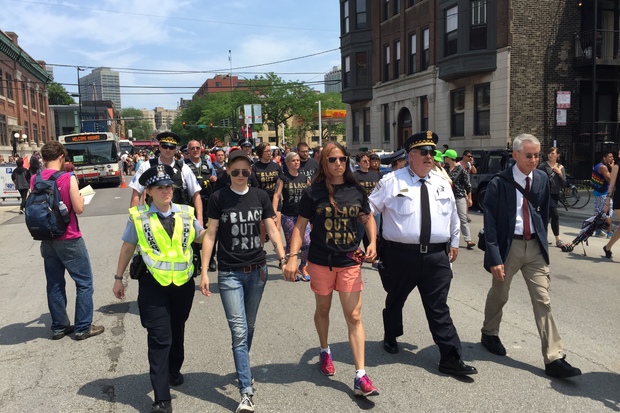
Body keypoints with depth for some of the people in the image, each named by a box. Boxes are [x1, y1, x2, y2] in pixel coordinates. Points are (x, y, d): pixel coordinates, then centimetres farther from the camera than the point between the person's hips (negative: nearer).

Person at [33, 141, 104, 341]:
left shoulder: (34, 180, 2)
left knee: (54, 283, 13)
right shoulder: (67, 178, -14)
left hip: (46, 239, 6)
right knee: (84, 281, 4)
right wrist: (80, 197, 5)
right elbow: (79, 209, -14)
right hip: (68, 239, -6)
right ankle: (83, 327, 7)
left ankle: (59, 326, 21)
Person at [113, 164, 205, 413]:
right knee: (159, 338, -3)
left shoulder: (186, 213, 0)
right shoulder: (139, 217, -5)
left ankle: (174, 370, 46)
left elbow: (202, 236, 14)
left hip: (183, 283, 3)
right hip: (153, 285, -3)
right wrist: (118, 278, 9)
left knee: (177, 331, 20)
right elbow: (127, 247, 5)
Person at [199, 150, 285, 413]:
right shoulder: (219, 198, -4)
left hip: (257, 270, 3)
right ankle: (246, 392, 0)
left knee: (249, 327, 16)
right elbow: (210, 235, -3)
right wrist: (204, 272, -6)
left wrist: (283, 259, -7)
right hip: (229, 273, -3)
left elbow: (272, 230, 4)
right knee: (239, 331, -6)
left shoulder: (260, 196, 3)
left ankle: (242, 369, 38)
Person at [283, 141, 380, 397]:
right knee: (323, 309, 18)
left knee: (354, 316, -2)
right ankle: (325, 351, 44)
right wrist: (292, 257, -15)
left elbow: (368, 217, 13)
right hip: (321, 261, -1)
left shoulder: (356, 191, 0)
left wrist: (372, 242, -3)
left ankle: (360, 377, 2)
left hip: (350, 262, 1)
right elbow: (300, 225, -5)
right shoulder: (313, 193, -6)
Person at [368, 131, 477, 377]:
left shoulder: (442, 183, 10)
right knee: (395, 300, 18)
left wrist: (454, 241, 25)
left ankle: (451, 359, 8)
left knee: (439, 309, 4)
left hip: (437, 256, 2)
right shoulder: (392, 181, -4)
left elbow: (453, 215, 23)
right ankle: (390, 338, 43)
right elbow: (370, 209, -2)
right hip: (401, 255, -2)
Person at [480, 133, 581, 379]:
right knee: (499, 295, 15)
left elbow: (544, 212, 15)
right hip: (509, 246, -3)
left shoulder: (542, 179, 2)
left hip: (535, 246, 4)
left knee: (543, 301, 2)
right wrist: (494, 258, -16)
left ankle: (554, 359, 5)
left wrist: (542, 240, 13)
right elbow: (490, 223, -12)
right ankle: (489, 334, 40)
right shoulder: (499, 183, -12)